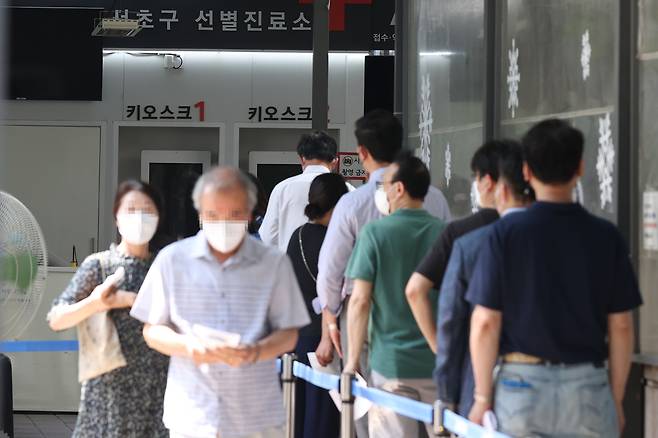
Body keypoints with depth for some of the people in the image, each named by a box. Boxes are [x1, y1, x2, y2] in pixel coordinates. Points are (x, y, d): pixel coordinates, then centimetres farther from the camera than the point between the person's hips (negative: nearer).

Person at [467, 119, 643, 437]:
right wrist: (616, 399, 12)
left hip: (523, 382, -1)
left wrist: (482, 397, 3)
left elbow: (486, 323, -6)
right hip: (588, 387, 1)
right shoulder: (605, 236, 0)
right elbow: (620, 327, 2)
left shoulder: (506, 233, -5)